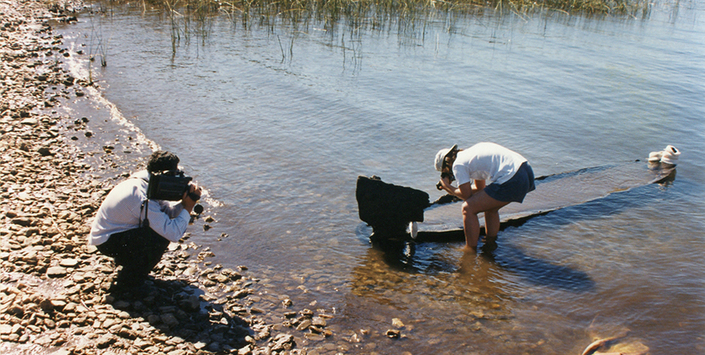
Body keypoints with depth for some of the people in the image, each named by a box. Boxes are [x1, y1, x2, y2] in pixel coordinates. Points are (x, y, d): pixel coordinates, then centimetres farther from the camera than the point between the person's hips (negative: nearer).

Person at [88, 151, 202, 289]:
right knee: (162, 236, -23)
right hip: (106, 242, -9)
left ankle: (127, 258, 20)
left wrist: (184, 202, -17)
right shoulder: (143, 198, -32)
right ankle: (127, 281, -7)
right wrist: (188, 207, -23)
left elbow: (169, 211, 1)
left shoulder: (143, 181, -4)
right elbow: (174, 233, -34)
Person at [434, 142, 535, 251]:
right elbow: (480, 188, 34)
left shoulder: (458, 164, 0)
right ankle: (490, 245, 37)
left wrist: (447, 186, 19)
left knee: (468, 208, 0)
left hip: (512, 180, -10)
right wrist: (451, 189, 33)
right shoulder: (470, 153, 27)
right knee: (490, 207, 29)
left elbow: (466, 195, 5)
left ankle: (470, 253, 7)